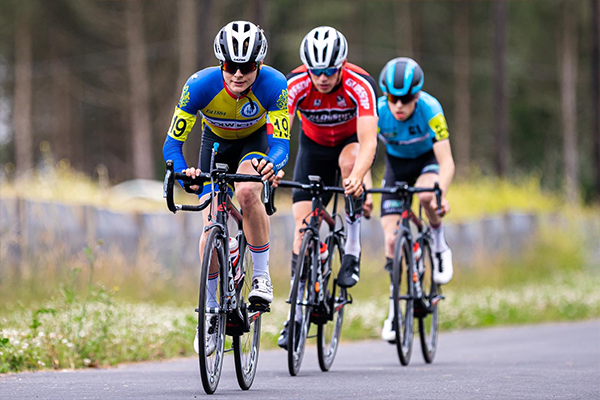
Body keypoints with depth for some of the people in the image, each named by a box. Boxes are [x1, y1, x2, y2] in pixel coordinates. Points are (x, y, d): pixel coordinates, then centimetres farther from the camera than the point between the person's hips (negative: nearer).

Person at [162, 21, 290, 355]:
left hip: (256, 141, -1)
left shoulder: (274, 85, -34)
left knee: (247, 191, -35)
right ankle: (213, 310, 10)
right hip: (216, 142, 1)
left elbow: (281, 143, -36)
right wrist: (183, 171, -49)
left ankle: (262, 276, -17)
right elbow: (172, 143, -28)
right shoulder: (201, 85, -33)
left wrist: (273, 163, -59)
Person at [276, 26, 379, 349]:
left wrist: (357, 177, -60)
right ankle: (297, 315, -3)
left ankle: (352, 252, -20)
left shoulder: (360, 85, -33)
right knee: (302, 224, -10)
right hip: (314, 146, 1)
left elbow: (368, 140, -42)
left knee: (349, 160, -37)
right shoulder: (295, 84, -29)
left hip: (352, 141, -1)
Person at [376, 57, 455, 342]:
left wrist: (440, 193, -53)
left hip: (427, 159, -2)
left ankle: (440, 249, -9)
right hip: (396, 162, 2)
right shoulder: (378, 112, -28)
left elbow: (446, 161, -35)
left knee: (426, 195, -37)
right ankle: (395, 307, 5)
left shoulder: (430, 110, -32)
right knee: (391, 236, -8)